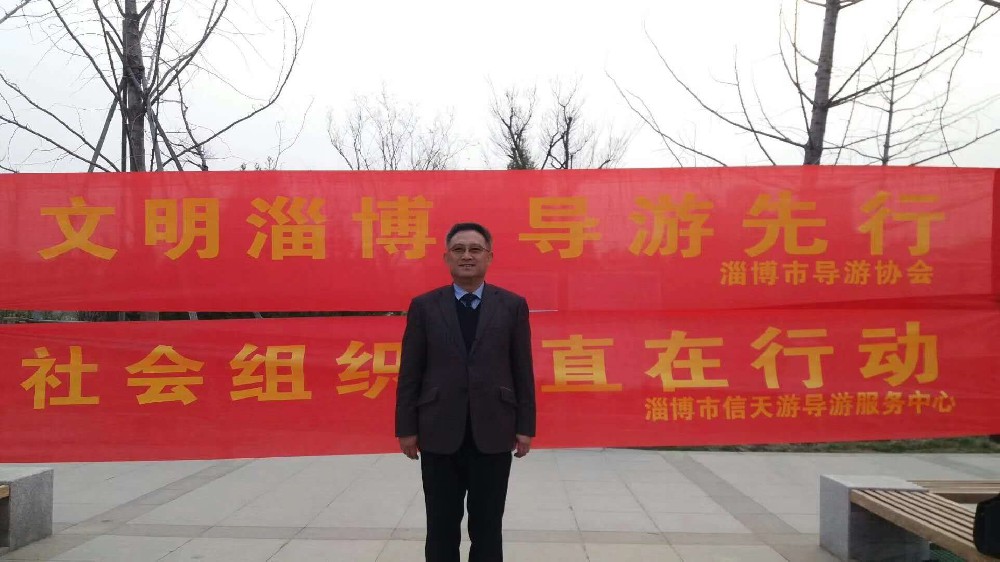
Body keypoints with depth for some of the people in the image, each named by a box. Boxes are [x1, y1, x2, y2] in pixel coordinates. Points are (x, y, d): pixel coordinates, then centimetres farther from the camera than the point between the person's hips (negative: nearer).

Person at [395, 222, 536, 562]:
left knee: (487, 528, 10)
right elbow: (410, 372, 3)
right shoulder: (424, 306, 3)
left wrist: (525, 427, -1)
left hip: (493, 434, 0)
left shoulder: (513, 306, 4)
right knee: (441, 528, 10)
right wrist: (406, 428, -1)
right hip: (440, 434, 0)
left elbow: (523, 370, 3)